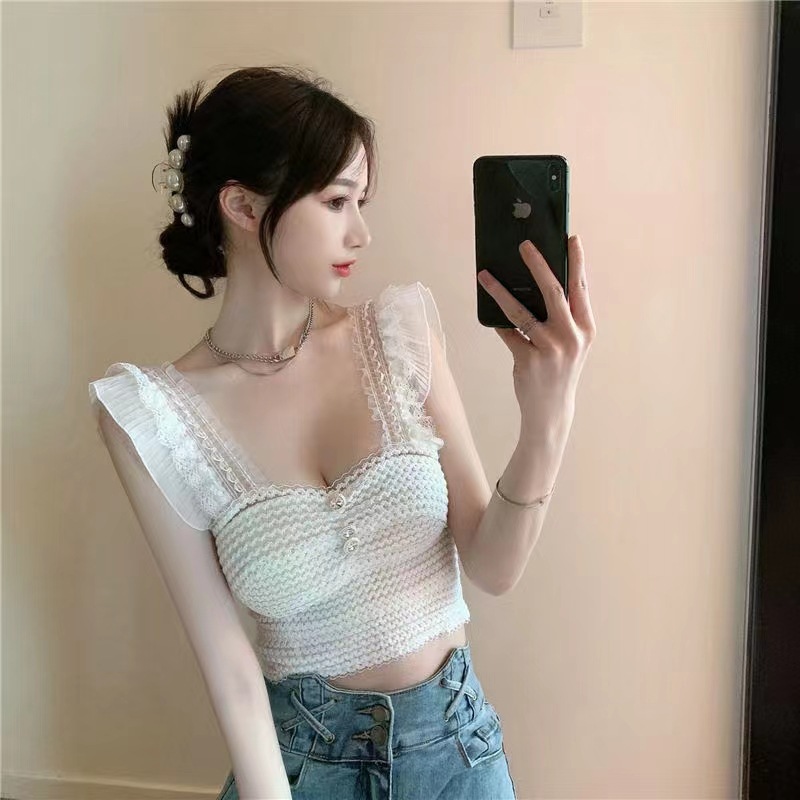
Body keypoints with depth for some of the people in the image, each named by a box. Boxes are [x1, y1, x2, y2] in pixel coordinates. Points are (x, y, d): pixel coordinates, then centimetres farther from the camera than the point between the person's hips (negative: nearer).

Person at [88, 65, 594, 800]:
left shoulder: (401, 332, -10)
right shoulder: (153, 415, -16)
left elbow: (493, 567, -11)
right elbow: (228, 663, -13)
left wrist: (547, 422, -25)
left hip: (455, 733, 2)